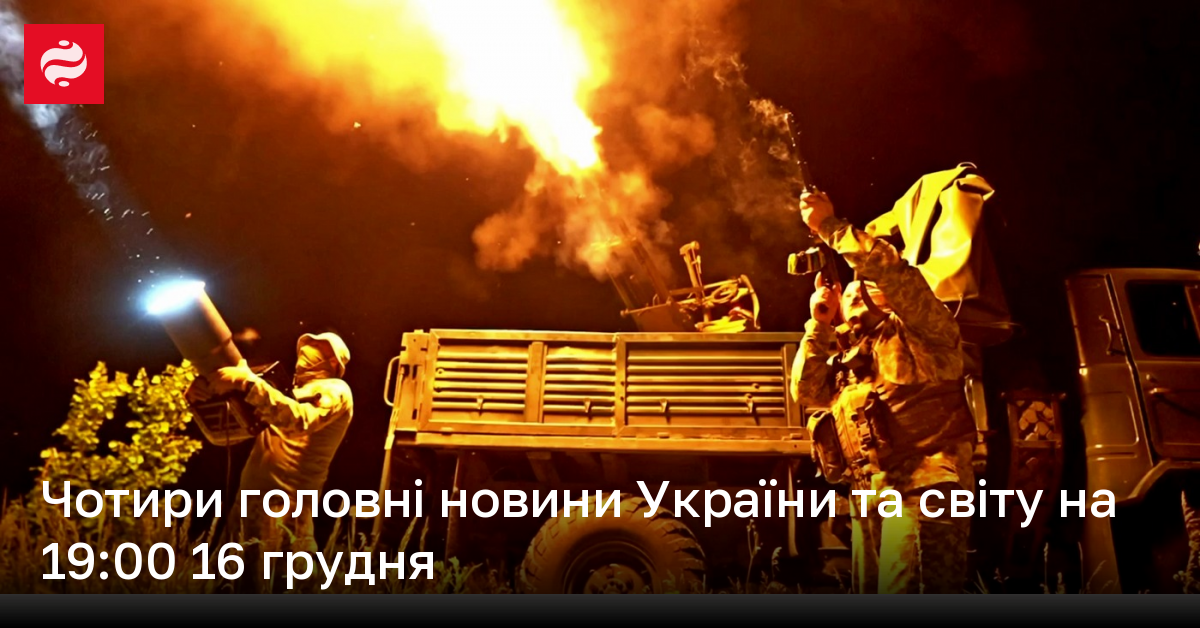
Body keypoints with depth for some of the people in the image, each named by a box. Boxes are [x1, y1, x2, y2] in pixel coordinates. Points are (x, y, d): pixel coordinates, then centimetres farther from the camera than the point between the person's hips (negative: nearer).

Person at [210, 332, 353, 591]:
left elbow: (299, 421, -23)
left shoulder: (335, 391, 0)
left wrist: (248, 382, -26)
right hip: (252, 500, 8)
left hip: (285, 504, -8)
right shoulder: (290, 392, 24)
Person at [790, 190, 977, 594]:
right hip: (869, 497, 8)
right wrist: (819, 325, 11)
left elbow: (892, 270, -7)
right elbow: (806, 392, 14)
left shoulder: (920, 332, 8)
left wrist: (830, 226, -2)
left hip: (922, 487, -8)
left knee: (905, 595, -17)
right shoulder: (845, 356, 27)